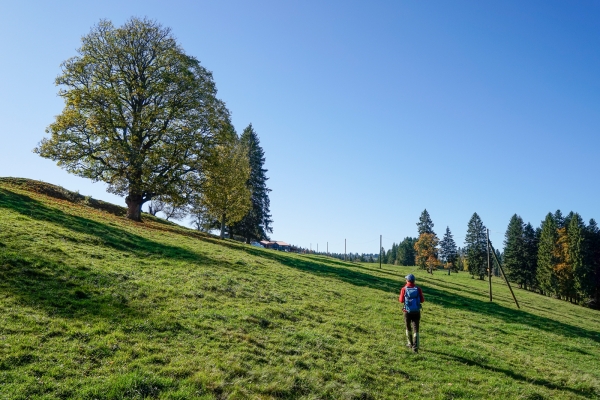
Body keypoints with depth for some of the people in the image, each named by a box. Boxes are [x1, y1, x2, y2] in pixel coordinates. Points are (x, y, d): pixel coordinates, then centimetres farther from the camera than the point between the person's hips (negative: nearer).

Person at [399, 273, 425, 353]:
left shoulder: (404, 289, -9)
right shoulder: (418, 289, -5)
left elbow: (401, 300, -4)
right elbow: (422, 300, -1)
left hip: (407, 312, 0)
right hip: (416, 312, 0)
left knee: (408, 328, 19)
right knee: (415, 329, 1)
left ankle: (410, 343, 33)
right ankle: (415, 346, -10)